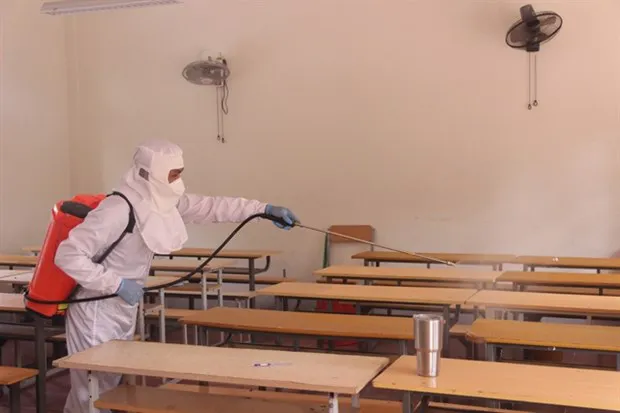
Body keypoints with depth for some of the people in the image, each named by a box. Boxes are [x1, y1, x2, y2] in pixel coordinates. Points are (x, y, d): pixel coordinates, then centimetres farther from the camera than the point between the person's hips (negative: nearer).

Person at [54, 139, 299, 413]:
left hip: (123, 313, 8)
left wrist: (263, 209, -1)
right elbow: (68, 256, -28)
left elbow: (209, 207, 4)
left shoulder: (160, 202, -1)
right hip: (96, 314, -8)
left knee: (111, 388, 18)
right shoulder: (118, 211, -27)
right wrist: (116, 283, -25)